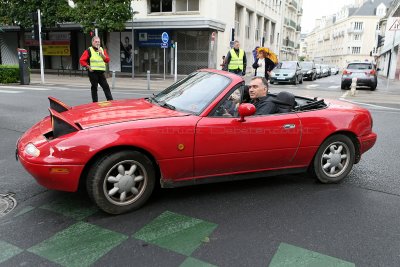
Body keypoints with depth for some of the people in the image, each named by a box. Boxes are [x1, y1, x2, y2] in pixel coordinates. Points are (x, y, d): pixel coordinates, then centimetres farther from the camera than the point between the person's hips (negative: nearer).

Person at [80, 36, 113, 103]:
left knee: (106, 87, 1)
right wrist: (88, 67, -9)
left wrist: (102, 54, -8)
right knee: (94, 88, 3)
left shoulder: (102, 50, 14)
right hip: (93, 72, -4)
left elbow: (107, 60, 5)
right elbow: (82, 60, -5)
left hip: (101, 72, 4)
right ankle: (95, 102, 10)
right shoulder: (88, 51, -1)